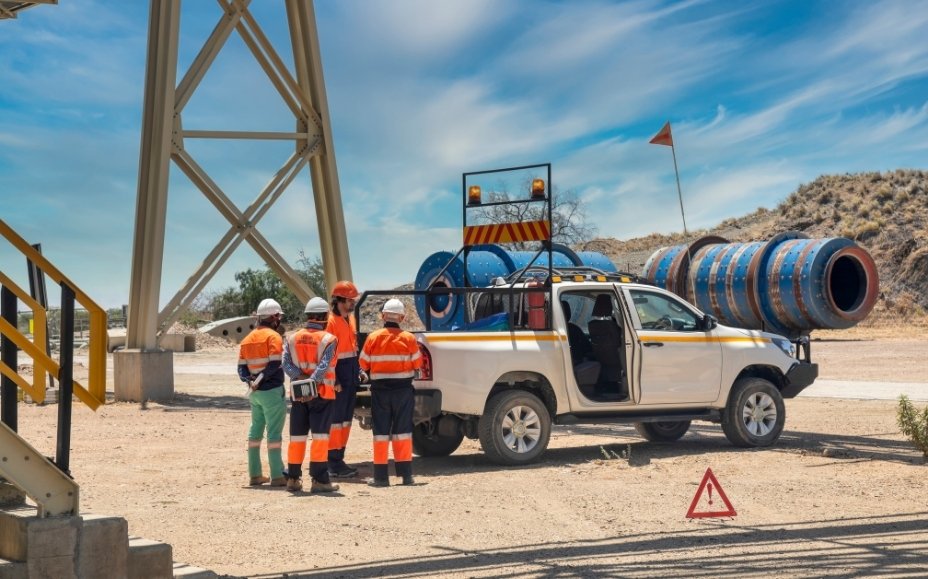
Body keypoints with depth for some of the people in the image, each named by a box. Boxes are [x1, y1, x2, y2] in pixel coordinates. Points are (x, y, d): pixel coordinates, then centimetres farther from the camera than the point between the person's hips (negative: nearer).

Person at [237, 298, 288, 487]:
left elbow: (242, 367, 7)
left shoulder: (247, 339, 13)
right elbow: (274, 365, -20)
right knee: (274, 433, -5)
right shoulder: (273, 337, -10)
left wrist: (250, 380, -7)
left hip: (255, 392, 7)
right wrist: (260, 380, -12)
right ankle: (277, 476, -5)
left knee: (255, 432, 14)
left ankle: (255, 474, 17)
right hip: (272, 391, -7)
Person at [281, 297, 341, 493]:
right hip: (321, 393, -4)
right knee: (320, 435, -3)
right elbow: (323, 367, -20)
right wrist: (312, 383, -25)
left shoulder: (293, 338, 6)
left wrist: (300, 377, -14)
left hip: (298, 394, 5)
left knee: (297, 436, 11)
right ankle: (319, 479, -6)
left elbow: (286, 363, -6)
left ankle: (293, 478, 15)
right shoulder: (328, 339, -8)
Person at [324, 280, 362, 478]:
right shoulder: (331, 321, -14)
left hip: (352, 375, 9)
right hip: (339, 375, -9)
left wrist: (359, 370, 14)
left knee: (346, 418, 13)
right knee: (336, 419, -5)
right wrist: (334, 380, -20)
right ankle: (333, 463, -1)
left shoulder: (351, 318, 13)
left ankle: (339, 459, 21)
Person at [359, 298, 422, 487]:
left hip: (380, 389, 0)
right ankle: (406, 474, 9)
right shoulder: (409, 338, -5)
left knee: (381, 432, 5)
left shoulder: (373, 338, -5)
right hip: (403, 389, 0)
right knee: (402, 431, 8)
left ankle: (381, 475, 3)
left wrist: (367, 375, 20)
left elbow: (363, 365, 0)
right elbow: (417, 365, 0)